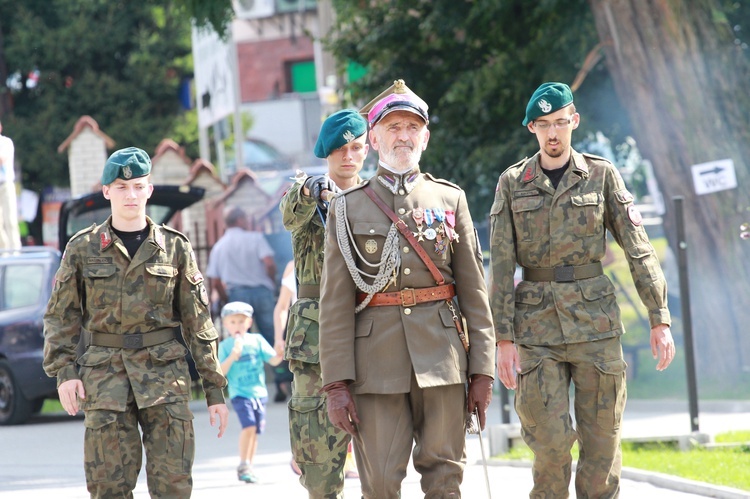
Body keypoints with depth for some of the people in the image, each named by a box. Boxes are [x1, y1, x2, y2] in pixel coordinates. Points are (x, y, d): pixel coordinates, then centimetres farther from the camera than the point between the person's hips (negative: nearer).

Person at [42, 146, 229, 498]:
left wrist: (215, 390, 4)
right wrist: (63, 371, -8)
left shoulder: (175, 248, 6)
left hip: (164, 373, 0)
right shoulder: (82, 248, 6)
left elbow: (199, 324, 7)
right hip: (105, 377, 0)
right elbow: (60, 317, 7)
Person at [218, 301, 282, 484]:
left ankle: (248, 467, 18)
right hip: (239, 393, -4)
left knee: (255, 431, 7)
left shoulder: (257, 340, 5)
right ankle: (243, 466, -12)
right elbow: (220, 372, -8)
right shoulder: (225, 345, -1)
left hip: (259, 392, 4)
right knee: (249, 426, -20)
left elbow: (273, 360, 4)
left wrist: (281, 353, -16)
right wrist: (232, 357, -23)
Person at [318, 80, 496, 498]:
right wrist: (337, 383, -6)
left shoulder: (451, 199, 11)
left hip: (441, 359, 1)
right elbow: (335, 304, 2)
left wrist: (482, 370, 1)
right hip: (376, 363, -1)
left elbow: (474, 292, 8)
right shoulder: (348, 207, 7)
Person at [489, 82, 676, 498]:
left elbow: (638, 249, 2)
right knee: (550, 443, -8)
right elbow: (500, 265, 1)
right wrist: (504, 338, -6)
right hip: (537, 325, 0)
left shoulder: (601, 175, 4)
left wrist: (659, 319, -4)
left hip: (595, 319, 0)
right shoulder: (512, 183, 4)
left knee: (602, 440, 0)